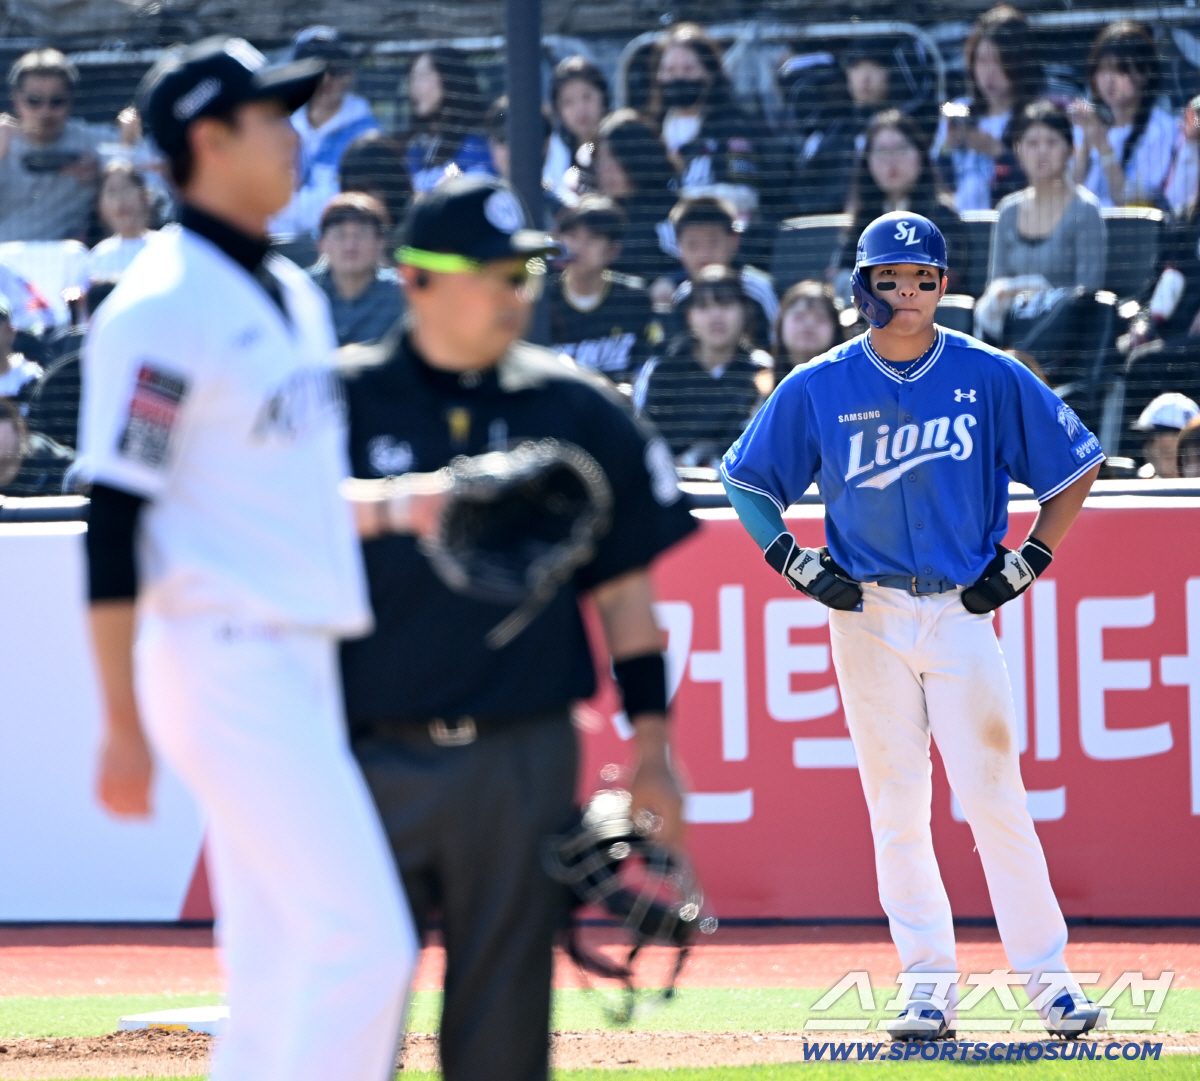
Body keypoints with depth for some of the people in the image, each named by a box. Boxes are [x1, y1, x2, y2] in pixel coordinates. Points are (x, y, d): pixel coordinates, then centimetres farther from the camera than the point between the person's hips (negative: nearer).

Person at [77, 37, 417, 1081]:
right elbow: (114, 523, -15)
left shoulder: (295, 295, 16)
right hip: (226, 667, -9)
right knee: (363, 941, -14)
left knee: (282, 975, 8)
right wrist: (124, 728, -18)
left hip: (303, 672, 9)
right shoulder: (164, 308, -12)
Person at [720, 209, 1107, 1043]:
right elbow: (746, 483, 11)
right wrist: (798, 565, 0)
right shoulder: (817, 390, 1)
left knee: (994, 797, -7)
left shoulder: (991, 378, -1)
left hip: (964, 610, -1)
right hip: (868, 615, 1)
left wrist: (1030, 562, 0)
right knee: (896, 808, 2)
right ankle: (929, 982, 8)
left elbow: (1076, 465, 7)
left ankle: (1047, 973, -1)